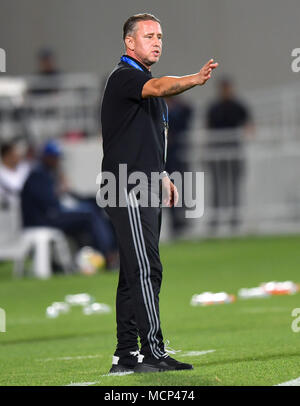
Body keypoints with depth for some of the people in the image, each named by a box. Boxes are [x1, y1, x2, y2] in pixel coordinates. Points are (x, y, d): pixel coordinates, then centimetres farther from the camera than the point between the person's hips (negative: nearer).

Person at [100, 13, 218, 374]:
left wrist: (162, 177, 21)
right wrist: (195, 79, -49)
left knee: (134, 274, 9)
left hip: (145, 192, 10)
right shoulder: (123, 76, -10)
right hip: (128, 191, -10)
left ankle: (126, 354, 11)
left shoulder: (145, 82, 22)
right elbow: (159, 87, -33)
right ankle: (152, 351, -17)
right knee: (146, 269, -14)